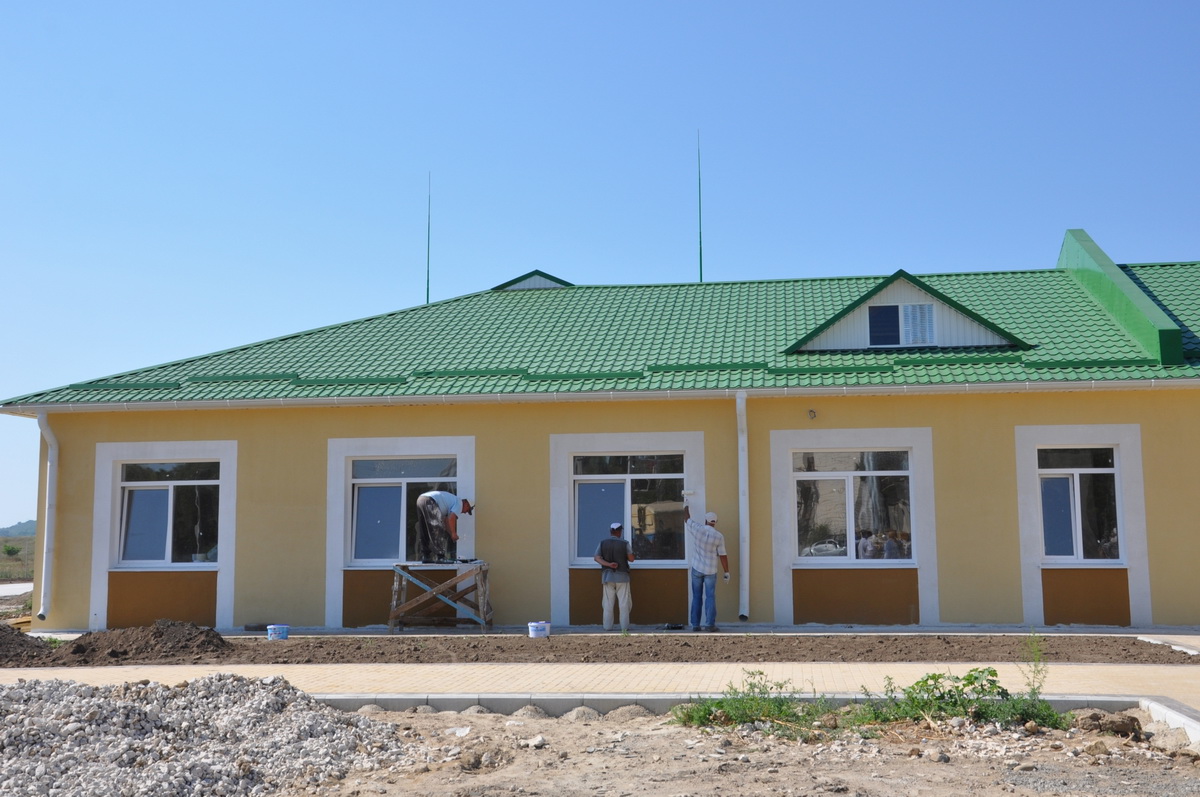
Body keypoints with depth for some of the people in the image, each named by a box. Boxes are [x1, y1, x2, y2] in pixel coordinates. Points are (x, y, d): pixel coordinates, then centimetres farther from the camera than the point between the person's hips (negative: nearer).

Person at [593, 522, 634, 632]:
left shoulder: (602, 543, 2)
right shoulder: (624, 544, -7)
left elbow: (597, 558, -7)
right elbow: (631, 558, -3)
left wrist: (608, 564, -17)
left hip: (608, 576, 3)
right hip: (622, 576, -3)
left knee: (608, 603, 6)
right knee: (624, 602, 3)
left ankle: (608, 626, 4)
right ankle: (624, 626, 1)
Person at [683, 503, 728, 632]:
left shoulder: (697, 529, -7)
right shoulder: (719, 536, -8)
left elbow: (687, 519, 13)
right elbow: (723, 556, -6)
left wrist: (686, 507, 32)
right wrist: (727, 572, 2)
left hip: (697, 569, 2)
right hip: (710, 571, -2)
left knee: (696, 597, 8)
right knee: (710, 597, 1)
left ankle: (695, 624, 9)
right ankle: (710, 624, -4)